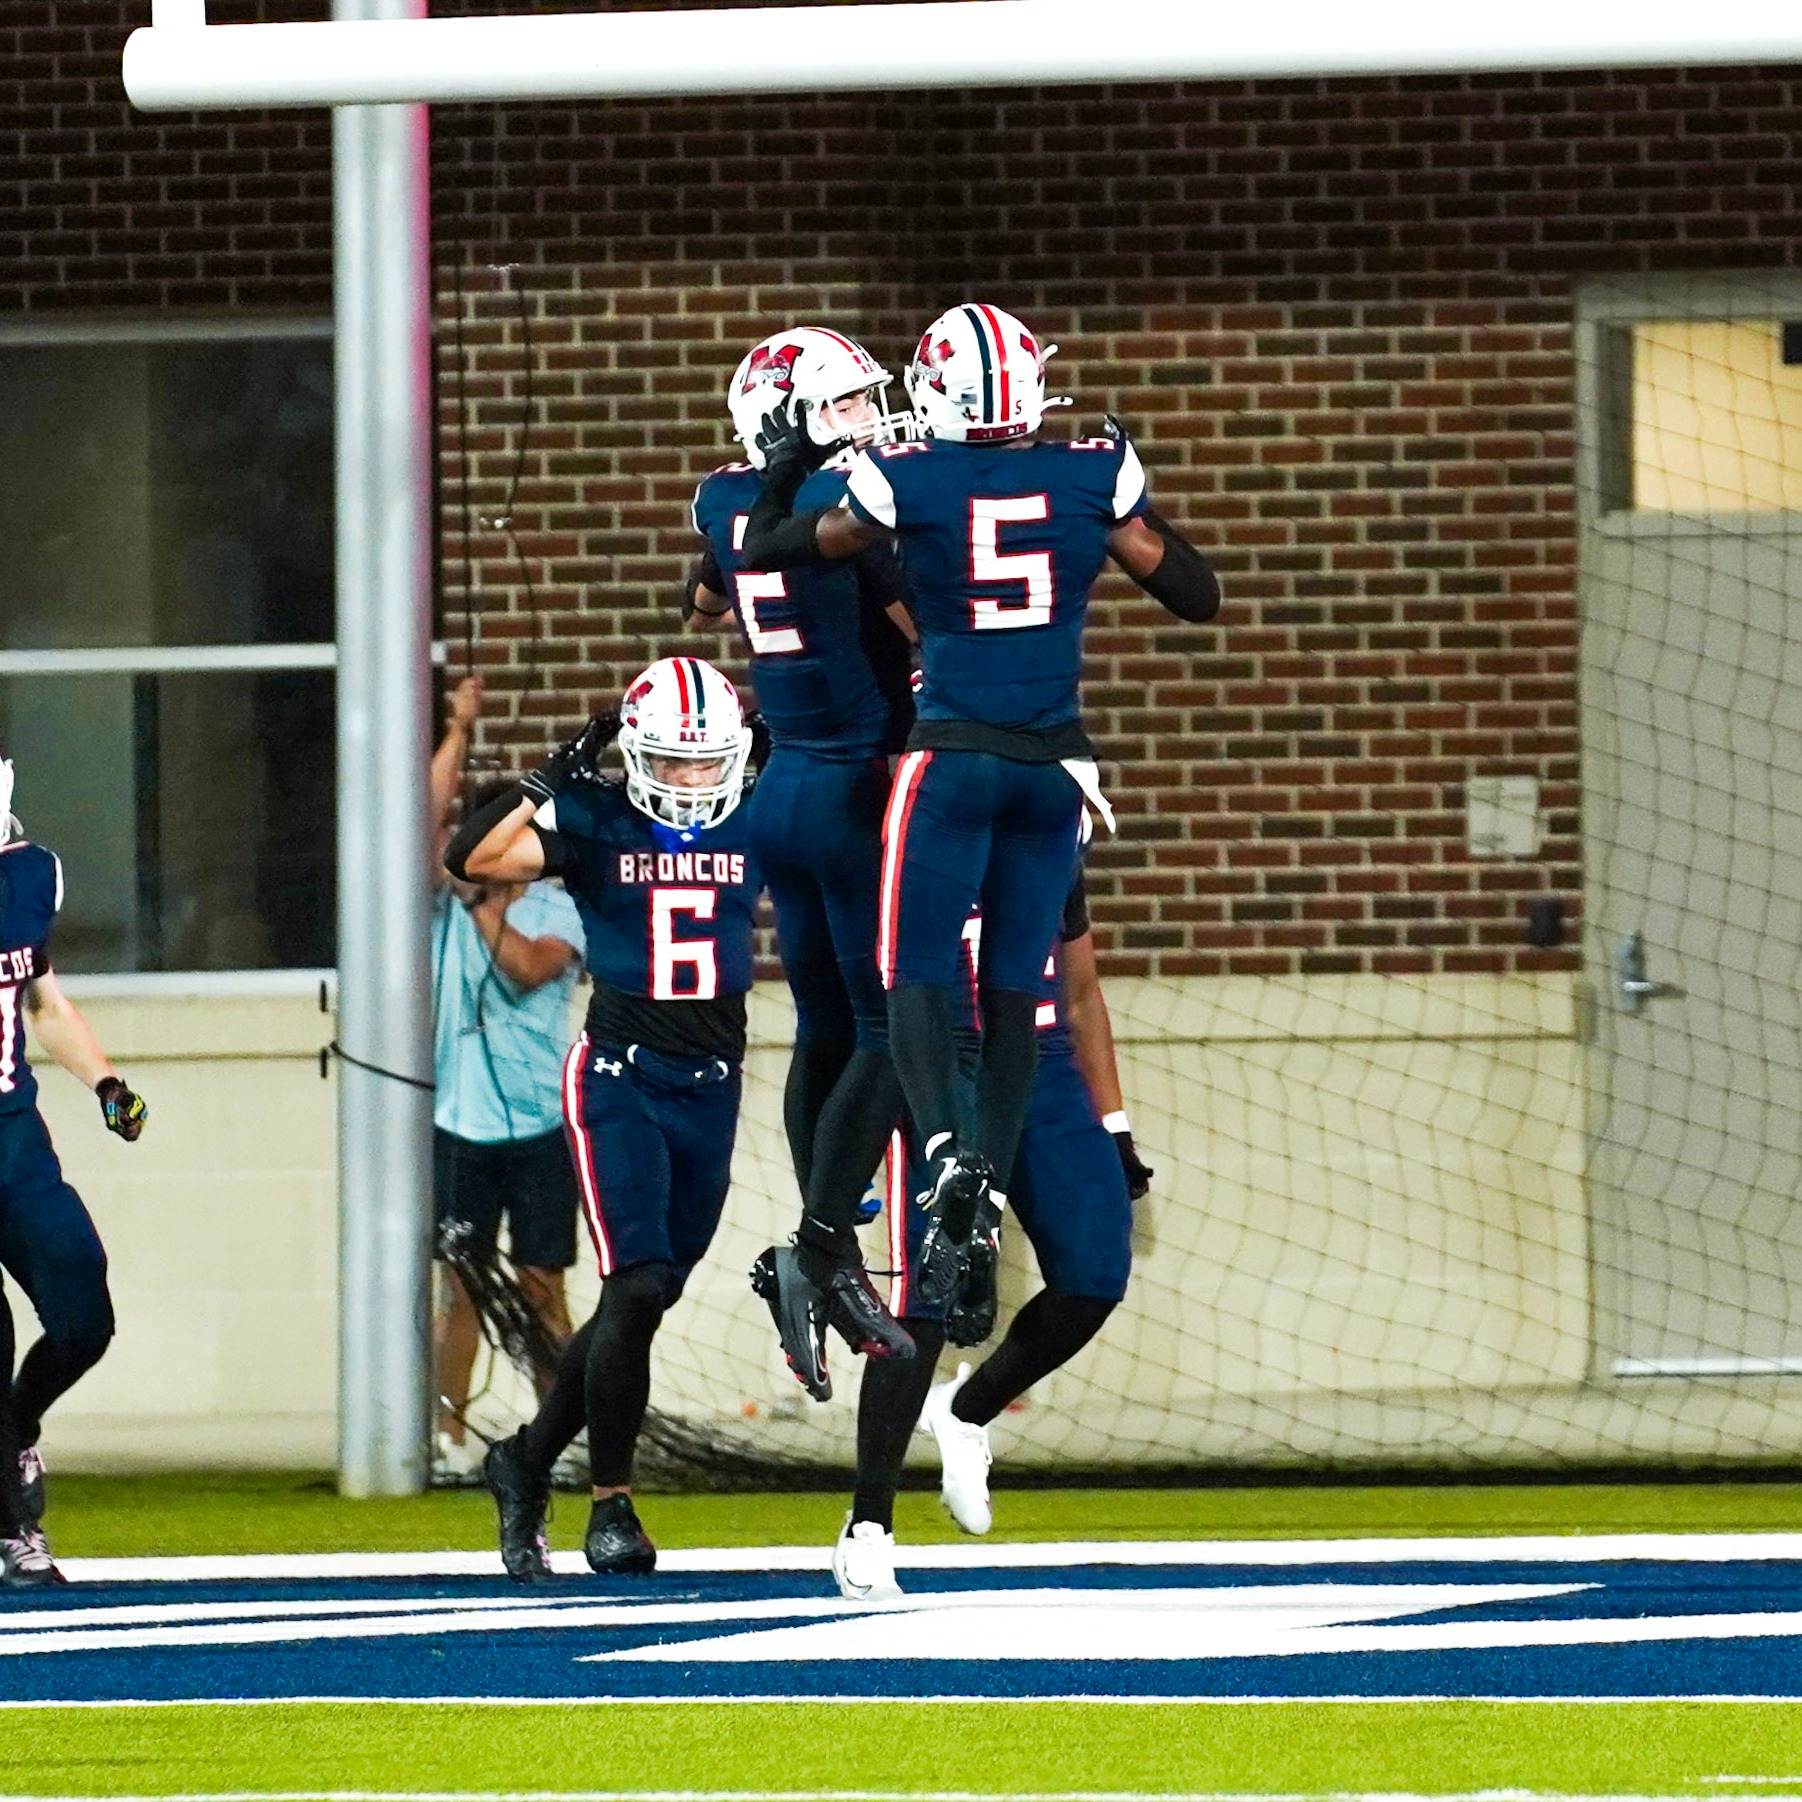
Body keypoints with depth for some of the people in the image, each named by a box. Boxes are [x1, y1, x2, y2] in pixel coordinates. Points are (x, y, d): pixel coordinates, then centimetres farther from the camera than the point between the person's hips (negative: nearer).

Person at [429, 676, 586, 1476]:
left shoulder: (557, 911, 2)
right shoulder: (448, 903, 7)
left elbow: (528, 968, -16)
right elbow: (427, 819, -5)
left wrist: (481, 902, -14)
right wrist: (459, 732, -6)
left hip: (539, 1125, -1)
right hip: (460, 1124, 1)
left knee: (541, 1286, 2)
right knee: (459, 1281, 1)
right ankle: (451, 1433, 5)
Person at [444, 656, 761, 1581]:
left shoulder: (755, 827, 3)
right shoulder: (596, 823, -6)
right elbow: (470, 858, -15)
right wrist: (552, 780, -21)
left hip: (711, 1087, 4)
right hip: (620, 1079, -4)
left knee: (645, 1299, 8)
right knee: (638, 1288, -15)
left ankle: (528, 1460, 27)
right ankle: (610, 1505, -7)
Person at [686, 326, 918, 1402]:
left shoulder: (728, 500, 8)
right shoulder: (858, 502, -14)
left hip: (782, 788, 8)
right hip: (860, 789, -8)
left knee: (826, 1032, 12)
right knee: (892, 1032, -6)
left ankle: (831, 1268, 11)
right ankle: (820, 1247, -16)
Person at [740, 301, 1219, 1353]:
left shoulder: (907, 483, -6)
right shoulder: (1094, 477, 0)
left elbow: (767, 552, 9)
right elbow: (1198, 596, 11)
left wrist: (785, 469, 26)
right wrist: (1136, 490, 21)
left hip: (953, 755, -3)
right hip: (1054, 762, 3)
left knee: (919, 976, 1)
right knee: (1015, 987, 11)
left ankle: (949, 1149, -23)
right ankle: (989, 1192, 6)